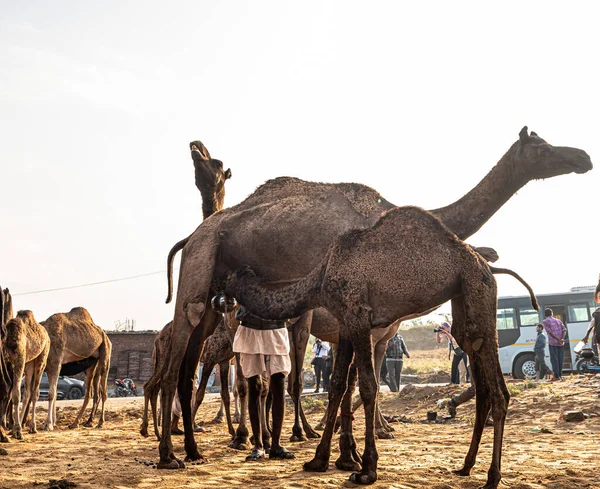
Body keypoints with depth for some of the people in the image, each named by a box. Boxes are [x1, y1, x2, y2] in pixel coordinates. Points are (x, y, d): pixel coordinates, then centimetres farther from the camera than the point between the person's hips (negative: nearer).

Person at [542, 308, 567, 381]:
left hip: (552, 343, -5)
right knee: (560, 359, 11)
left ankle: (556, 376, -4)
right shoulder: (558, 320, 15)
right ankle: (560, 374, 14)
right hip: (561, 343, 5)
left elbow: (549, 332, -12)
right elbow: (564, 330, 2)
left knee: (554, 359, -2)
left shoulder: (545, 321, 0)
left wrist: (558, 339, -13)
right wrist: (562, 339, -11)